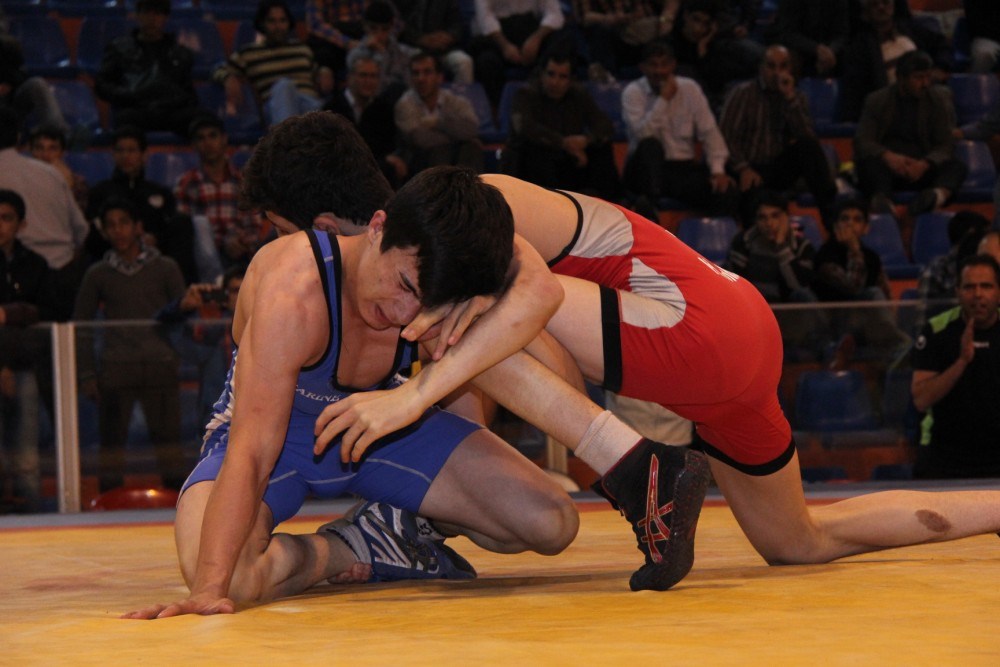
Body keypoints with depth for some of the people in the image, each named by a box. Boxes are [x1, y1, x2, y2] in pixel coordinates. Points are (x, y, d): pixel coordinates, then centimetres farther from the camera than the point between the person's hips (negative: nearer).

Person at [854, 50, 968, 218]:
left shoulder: (940, 99, 9)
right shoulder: (877, 101, 6)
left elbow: (946, 145, 1)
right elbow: (862, 142, -4)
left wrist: (924, 164, -22)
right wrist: (887, 156, -27)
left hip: (921, 166, 1)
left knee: (957, 166, -28)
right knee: (871, 164, -34)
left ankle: (940, 194, -62)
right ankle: (882, 198, -65)